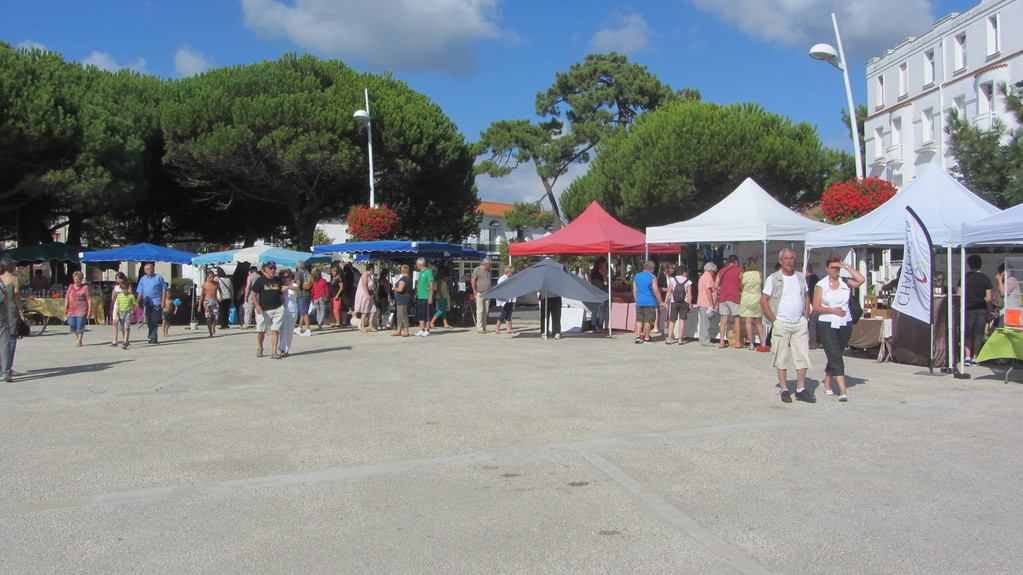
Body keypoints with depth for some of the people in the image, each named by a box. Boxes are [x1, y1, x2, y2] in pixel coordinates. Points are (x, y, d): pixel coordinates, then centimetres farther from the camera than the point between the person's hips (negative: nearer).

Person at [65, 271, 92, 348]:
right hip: (72, 309, 4)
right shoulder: (70, 287, 13)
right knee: (72, 324, -2)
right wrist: (65, 308, 9)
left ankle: (79, 341, 7)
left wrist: (90, 311, -8)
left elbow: (89, 299, -3)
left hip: (82, 310, -4)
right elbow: (67, 298, 16)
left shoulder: (85, 288, 0)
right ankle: (77, 335, 28)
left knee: (80, 325, -4)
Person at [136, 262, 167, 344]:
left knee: (154, 321, -9)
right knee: (148, 321, 8)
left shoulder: (159, 277, 2)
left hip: (156, 303, -5)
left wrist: (163, 301, -5)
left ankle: (153, 337, -7)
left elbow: (163, 290, 2)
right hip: (146, 303, 5)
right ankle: (153, 337, 18)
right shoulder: (142, 279, 14)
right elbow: (140, 292, 14)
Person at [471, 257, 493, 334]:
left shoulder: (488, 270, 16)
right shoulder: (477, 270, -5)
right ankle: (480, 328, -4)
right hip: (480, 294, -6)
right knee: (480, 311, -6)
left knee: (486, 312, 7)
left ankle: (484, 328, 12)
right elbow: (473, 281, -7)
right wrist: (475, 291, -9)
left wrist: (490, 291, 15)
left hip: (487, 294, 6)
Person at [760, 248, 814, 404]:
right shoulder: (773, 278, -2)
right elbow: (763, 301, -5)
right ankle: (784, 390, 10)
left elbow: (807, 298, 20)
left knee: (803, 356, 2)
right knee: (781, 358, 0)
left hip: (800, 324, 4)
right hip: (781, 324, -4)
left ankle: (801, 389, 11)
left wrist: (806, 318, 9)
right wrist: (774, 321, -9)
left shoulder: (801, 277, 12)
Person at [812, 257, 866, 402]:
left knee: (834, 356, 12)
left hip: (845, 324, 3)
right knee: (835, 356, -12)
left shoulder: (845, 283, 7)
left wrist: (846, 267, -8)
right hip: (827, 325, -3)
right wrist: (832, 310, -15)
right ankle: (842, 390, -19)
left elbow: (861, 279, -12)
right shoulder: (821, 285, 1)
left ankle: (827, 384, 28)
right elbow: (816, 306, -2)